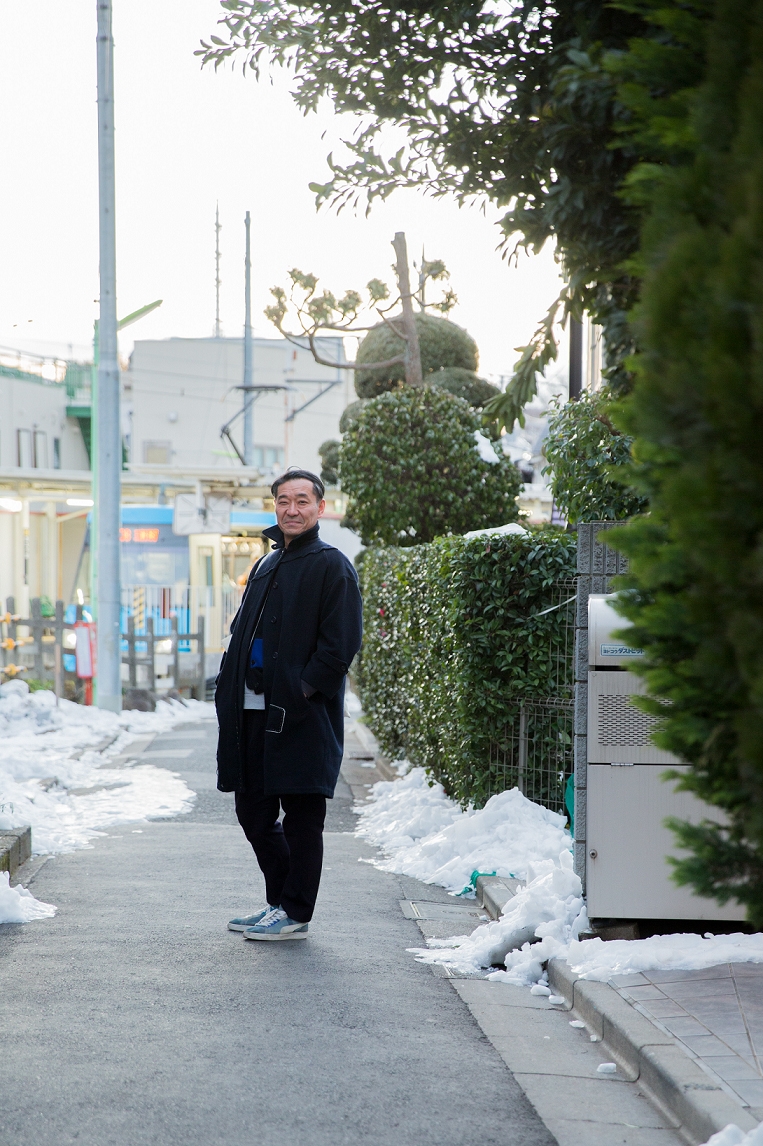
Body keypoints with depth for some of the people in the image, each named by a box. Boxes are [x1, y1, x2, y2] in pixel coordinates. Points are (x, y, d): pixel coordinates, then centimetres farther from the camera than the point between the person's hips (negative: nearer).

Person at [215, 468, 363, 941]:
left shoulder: (332, 567, -5)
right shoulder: (266, 567, 19)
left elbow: (341, 644, -12)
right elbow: (243, 633, 23)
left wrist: (302, 690, -17)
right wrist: (233, 687, 8)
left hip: (304, 717, -8)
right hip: (255, 712, 8)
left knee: (301, 817, -1)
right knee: (253, 811, 12)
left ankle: (295, 914, 5)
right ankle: (282, 902, 24)